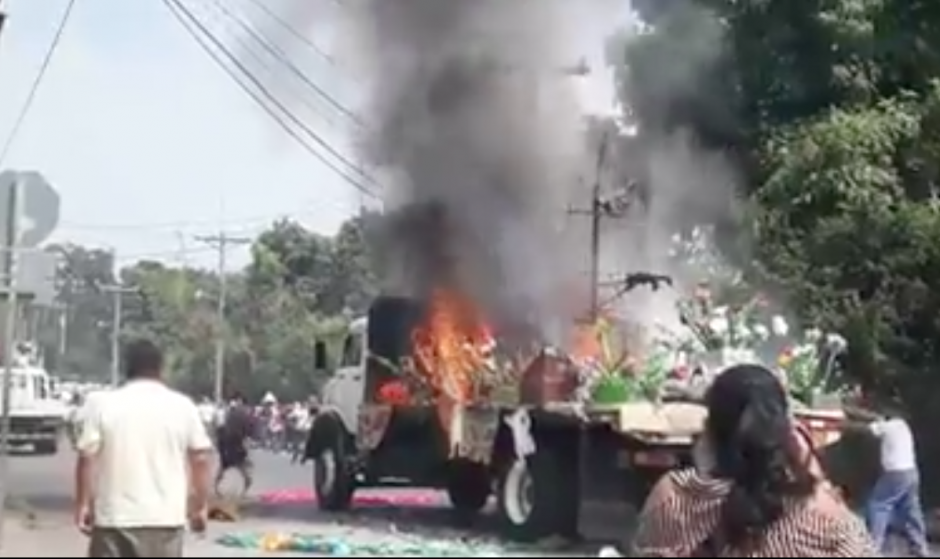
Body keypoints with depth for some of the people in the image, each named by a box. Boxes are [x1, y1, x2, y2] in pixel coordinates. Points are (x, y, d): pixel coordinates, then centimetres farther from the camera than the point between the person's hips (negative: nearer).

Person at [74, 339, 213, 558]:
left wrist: (83, 504, 5)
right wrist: (200, 506, 12)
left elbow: (86, 458, -4)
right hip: (166, 517, 1)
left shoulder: (101, 404, -1)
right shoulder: (183, 406, 2)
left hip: (114, 516, -1)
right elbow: (201, 458, 3)